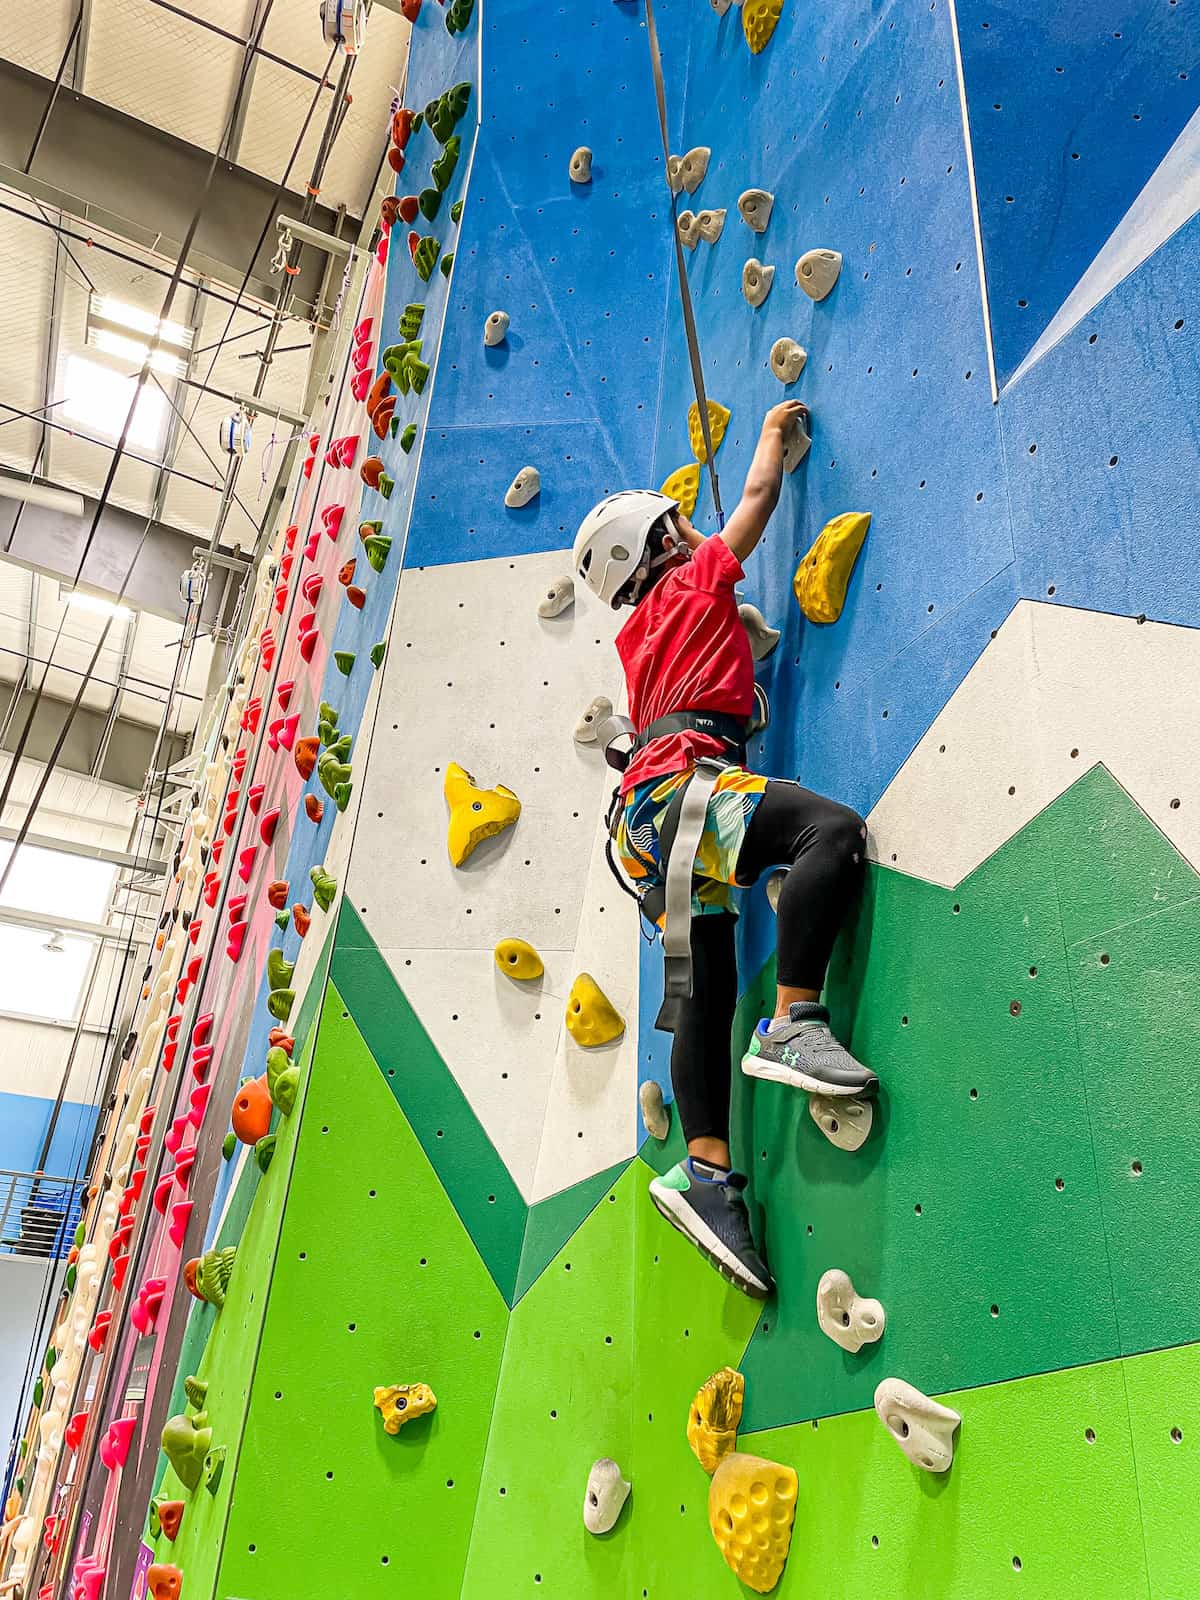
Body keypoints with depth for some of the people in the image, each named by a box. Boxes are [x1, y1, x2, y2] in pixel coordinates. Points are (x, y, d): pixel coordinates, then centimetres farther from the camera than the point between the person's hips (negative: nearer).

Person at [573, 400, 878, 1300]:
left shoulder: (641, 633, 30)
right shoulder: (695, 580, 12)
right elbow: (758, 500, 21)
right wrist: (775, 432, 37)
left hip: (651, 820, 9)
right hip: (683, 782, -9)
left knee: (707, 994, 2)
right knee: (835, 830, -27)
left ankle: (705, 1168, -4)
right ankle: (793, 1023, -36)